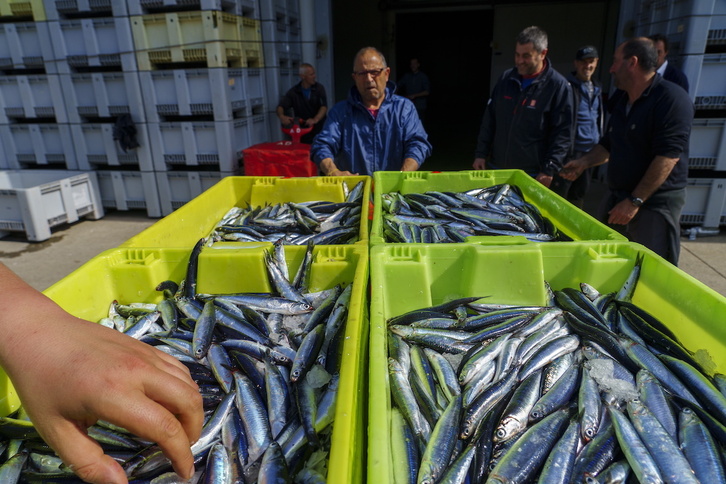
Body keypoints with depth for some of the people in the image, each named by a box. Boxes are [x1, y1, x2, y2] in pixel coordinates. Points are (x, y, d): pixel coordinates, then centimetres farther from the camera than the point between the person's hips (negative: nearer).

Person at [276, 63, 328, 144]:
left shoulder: (319, 88, 2)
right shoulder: (294, 91, 3)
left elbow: (324, 106, -11)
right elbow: (281, 106, -1)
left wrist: (315, 119, -29)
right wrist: (281, 116, -25)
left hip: (319, 129, 0)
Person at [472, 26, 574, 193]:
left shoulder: (558, 86, -8)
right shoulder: (506, 78, 7)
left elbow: (562, 134, -9)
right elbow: (489, 119, 11)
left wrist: (549, 171, -15)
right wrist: (481, 154, 6)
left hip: (532, 177, -4)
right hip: (496, 169, 5)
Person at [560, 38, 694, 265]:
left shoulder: (671, 99, -14)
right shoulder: (623, 102, 13)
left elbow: (668, 156, -22)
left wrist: (635, 201, -24)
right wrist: (584, 162, 5)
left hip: (654, 203, -8)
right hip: (616, 197, 8)